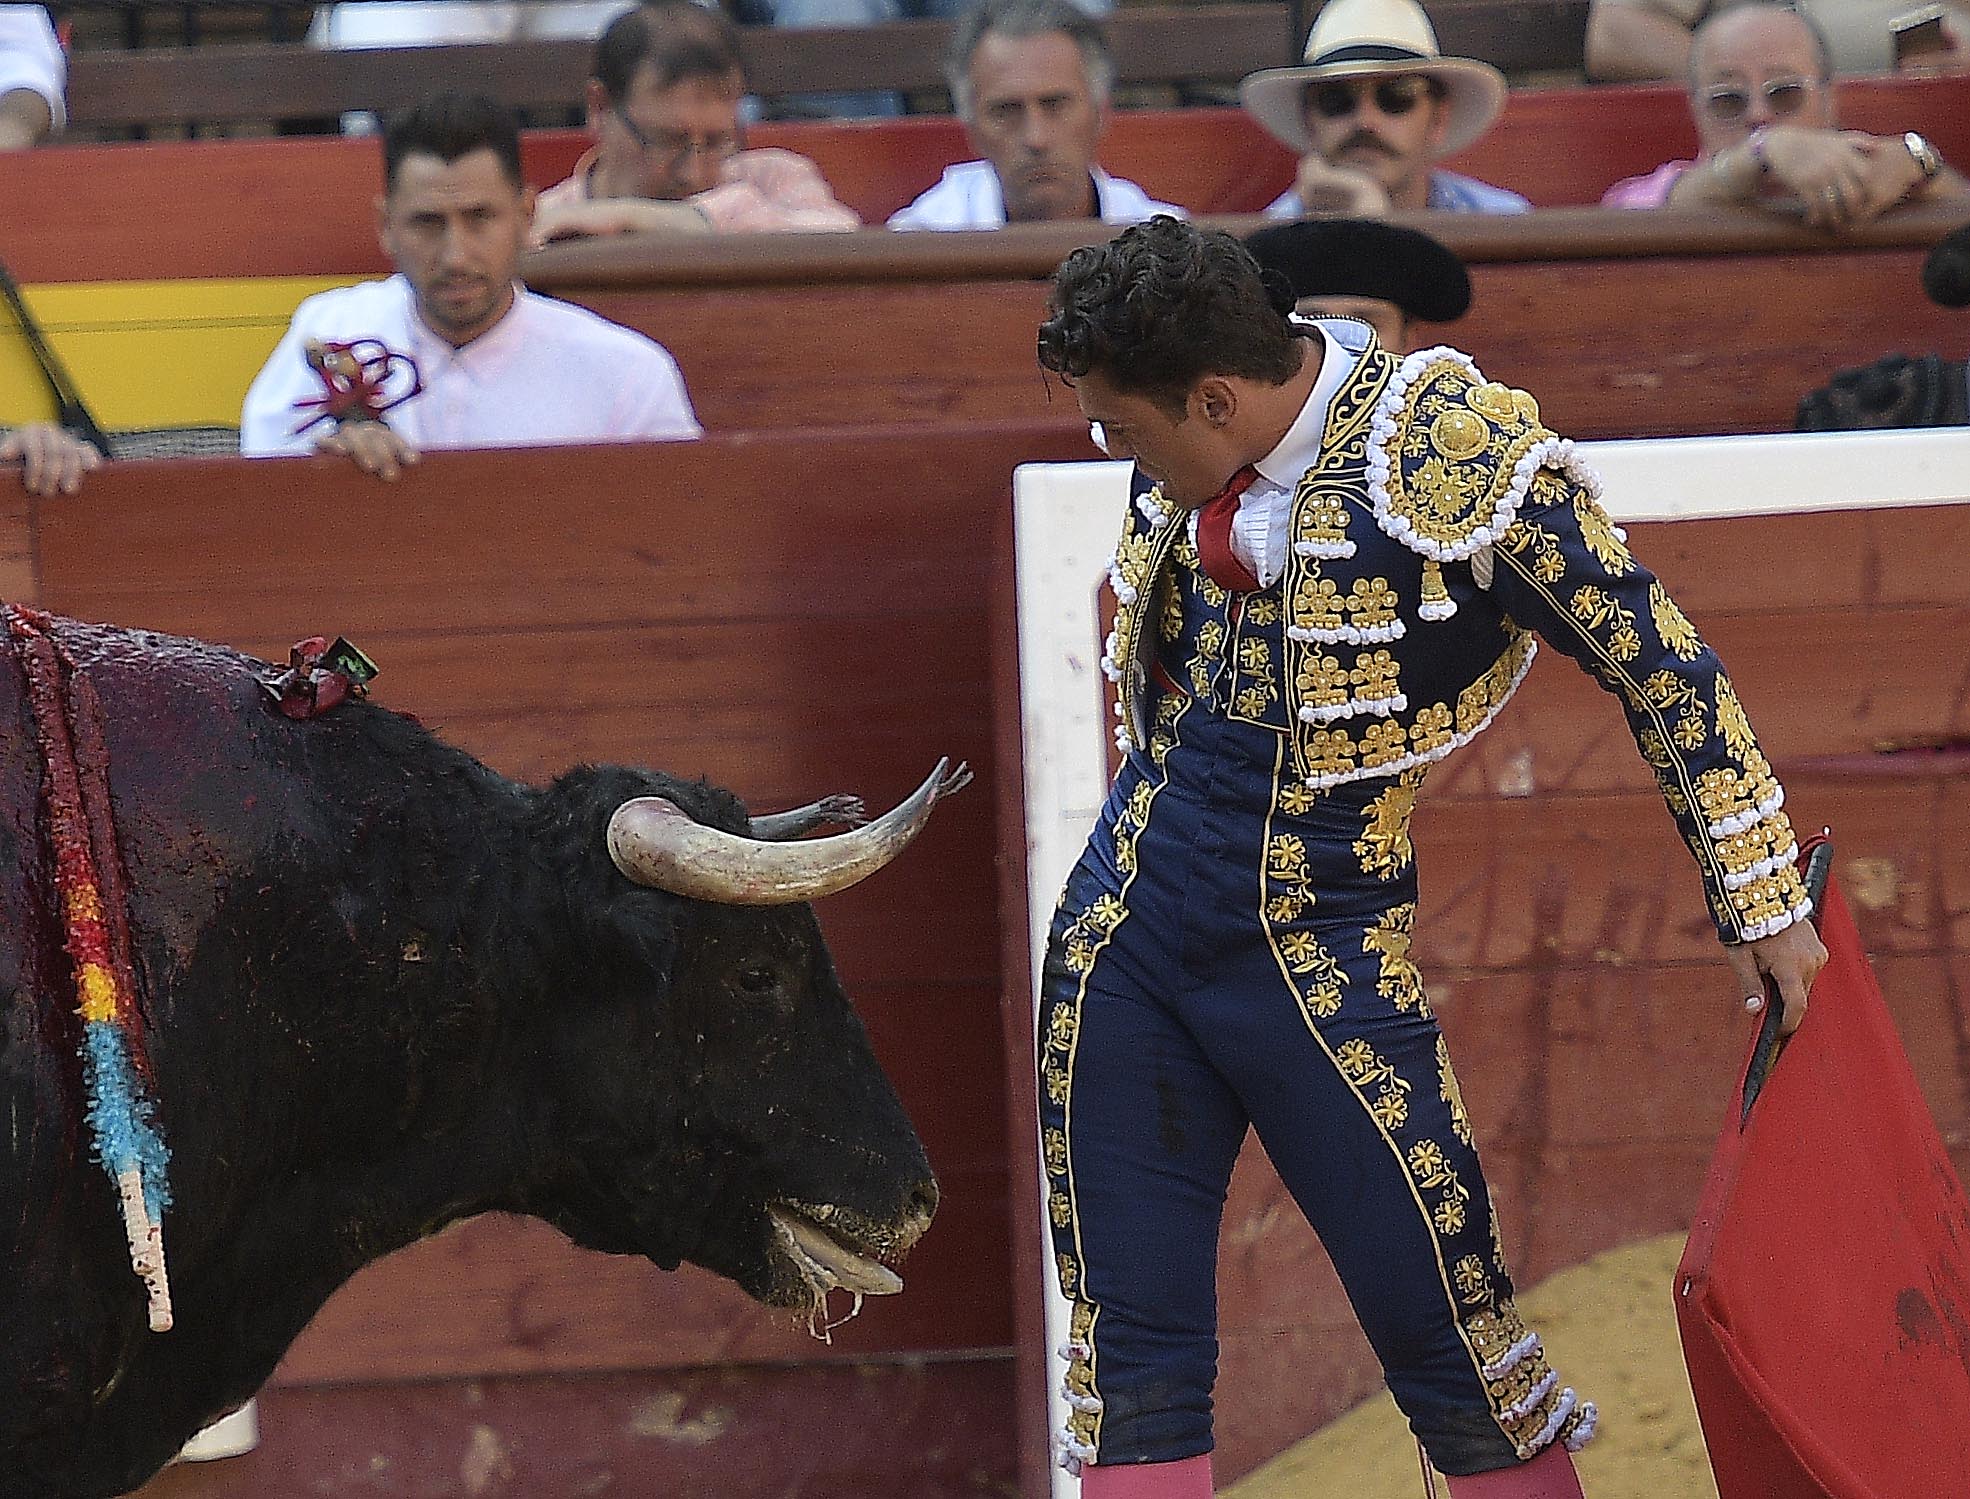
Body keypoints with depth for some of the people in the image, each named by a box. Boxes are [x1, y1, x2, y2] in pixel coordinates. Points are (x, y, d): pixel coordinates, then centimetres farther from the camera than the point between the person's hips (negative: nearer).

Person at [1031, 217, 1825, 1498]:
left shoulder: (1461, 455, -17)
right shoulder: (1199, 448, 1)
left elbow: (1664, 667, -9)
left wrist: (1765, 907, -5)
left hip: (1323, 956, -5)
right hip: (1127, 919, 5)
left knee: (1453, 1339, -4)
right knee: (1130, 1352, 5)